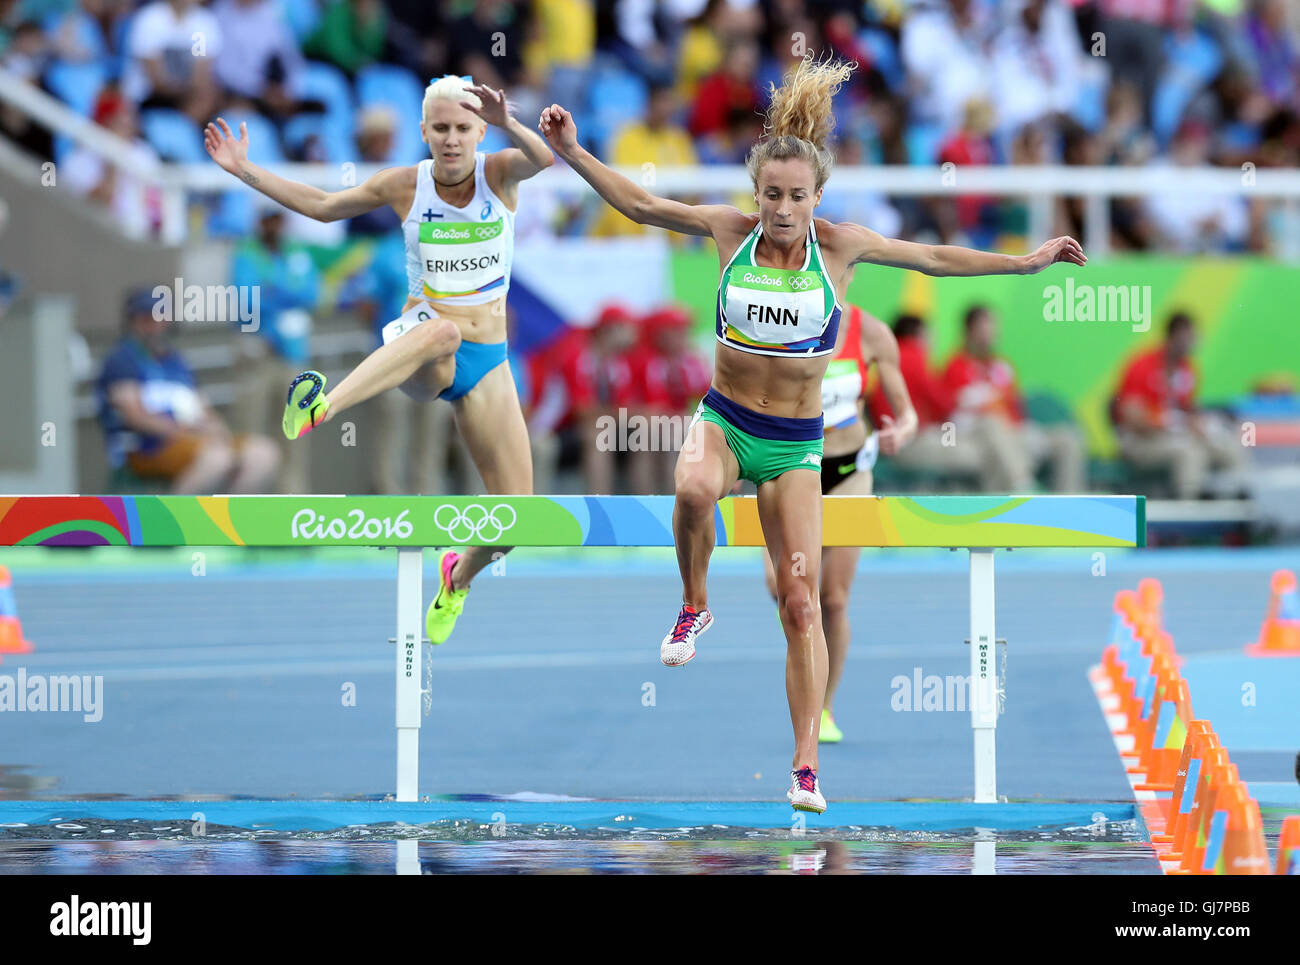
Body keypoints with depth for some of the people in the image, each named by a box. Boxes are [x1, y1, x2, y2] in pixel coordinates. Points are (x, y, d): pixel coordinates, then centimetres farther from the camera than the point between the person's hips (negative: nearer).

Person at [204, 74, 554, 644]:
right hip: (418, 353, -2)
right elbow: (322, 206, 15)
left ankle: (458, 576, 32)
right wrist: (246, 171, 11)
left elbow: (542, 158, -26)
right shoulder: (404, 186, 0)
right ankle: (322, 407, -65)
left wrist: (508, 124, -47)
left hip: (485, 362, 2)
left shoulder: (499, 174, -2)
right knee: (442, 330, -43)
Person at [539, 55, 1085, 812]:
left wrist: (1024, 262, 4)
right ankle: (694, 606, -9)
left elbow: (935, 259, 5)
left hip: (796, 443, 0)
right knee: (694, 489, -37)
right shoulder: (731, 231, -5)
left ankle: (806, 764, -1)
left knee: (802, 606, -5)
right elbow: (640, 204, 5)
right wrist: (574, 153, 0)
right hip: (724, 419, 0)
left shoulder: (839, 245, -6)